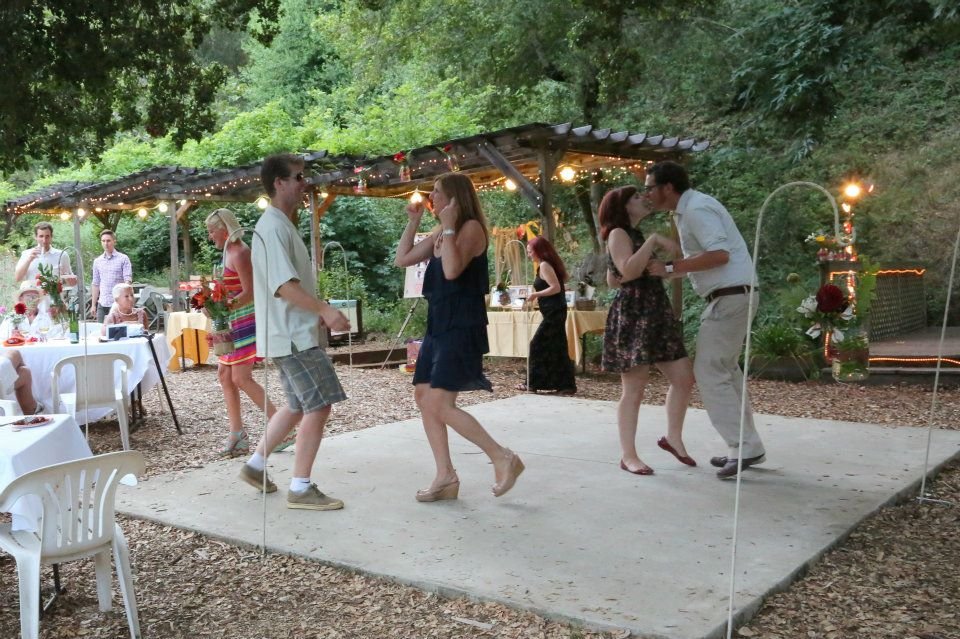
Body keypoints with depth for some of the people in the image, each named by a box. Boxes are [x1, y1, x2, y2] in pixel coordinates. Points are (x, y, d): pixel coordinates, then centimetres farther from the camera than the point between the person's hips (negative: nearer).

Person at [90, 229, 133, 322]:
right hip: (102, 304, 4)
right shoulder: (97, 261, 12)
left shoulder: (123, 259, -1)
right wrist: (93, 304, 13)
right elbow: (96, 284, 17)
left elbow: (128, 280, -8)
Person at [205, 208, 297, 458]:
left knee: (241, 378, -10)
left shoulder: (239, 253, -13)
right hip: (236, 324, 10)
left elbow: (250, 292, -20)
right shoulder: (229, 252, 15)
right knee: (224, 374, 8)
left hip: (246, 321, -10)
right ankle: (237, 435, 13)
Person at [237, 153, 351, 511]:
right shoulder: (273, 227, -15)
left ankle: (255, 465, 29)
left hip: (295, 332, 10)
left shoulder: (282, 225, 17)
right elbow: (285, 285, -25)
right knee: (319, 406, -8)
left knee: (298, 405, 18)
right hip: (292, 335, -10)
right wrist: (326, 311, -30)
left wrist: (320, 313, 18)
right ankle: (301, 489, -1)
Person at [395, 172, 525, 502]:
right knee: (423, 397, 7)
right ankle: (446, 477, 13)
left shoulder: (471, 227, -10)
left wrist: (449, 226, -19)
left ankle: (504, 459, -2)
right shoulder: (439, 234, 16)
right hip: (438, 324, 9)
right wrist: (413, 222, 15)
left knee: (439, 405, -13)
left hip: (461, 326, -9)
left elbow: (452, 270, -25)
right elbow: (402, 259, 19)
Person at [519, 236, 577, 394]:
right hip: (557, 311, 10)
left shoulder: (544, 265, -14)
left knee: (537, 345, -3)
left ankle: (533, 383, 2)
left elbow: (556, 287, -22)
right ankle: (565, 384, 12)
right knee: (556, 348, 11)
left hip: (553, 312, -10)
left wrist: (535, 294, -16)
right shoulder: (552, 263, 13)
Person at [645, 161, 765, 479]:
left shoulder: (696, 209, -15)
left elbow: (719, 254, -25)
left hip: (730, 297, -11)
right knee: (724, 369, 15)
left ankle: (745, 448, -4)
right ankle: (746, 446, 21)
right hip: (730, 296, 11)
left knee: (709, 372, -7)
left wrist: (669, 267, -22)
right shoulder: (688, 209, 15)